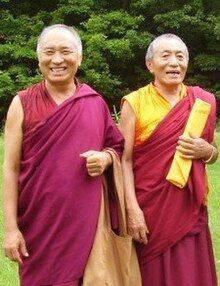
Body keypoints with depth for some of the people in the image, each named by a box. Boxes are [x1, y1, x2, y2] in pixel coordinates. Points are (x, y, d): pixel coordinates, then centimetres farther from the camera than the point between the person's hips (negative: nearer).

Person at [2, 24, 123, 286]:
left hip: (87, 221, 2)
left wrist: (105, 158, -7)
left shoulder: (96, 103, 5)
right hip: (38, 225, -2)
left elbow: (117, 146, 18)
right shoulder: (23, 104, -1)